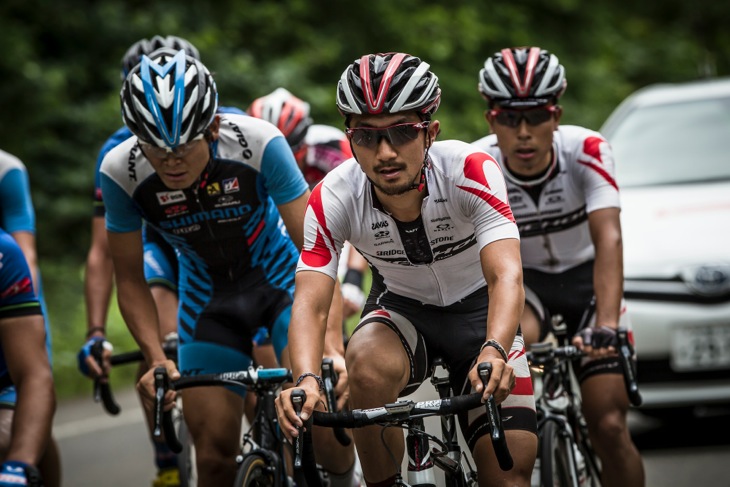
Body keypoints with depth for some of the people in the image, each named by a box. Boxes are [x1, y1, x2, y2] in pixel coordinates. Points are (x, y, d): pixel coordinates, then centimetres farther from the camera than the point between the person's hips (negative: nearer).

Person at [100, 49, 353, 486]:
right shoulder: (121, 171, -24)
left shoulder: (258, 144, -30)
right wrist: (157, 359, -24)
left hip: (280, 274, -2)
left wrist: (332, 346, -37)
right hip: (207, 293, 2)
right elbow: (130, 279, -11)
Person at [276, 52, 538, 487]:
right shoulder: (332, 200, -24)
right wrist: (306, 379, -51)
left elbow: (507, 276, -39)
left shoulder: (471, 171, -29)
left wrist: (493, 352, -59)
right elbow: (310, 303, -30)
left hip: (478, 307, -1)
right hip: (402, 307, 1)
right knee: (369, 367, -35)